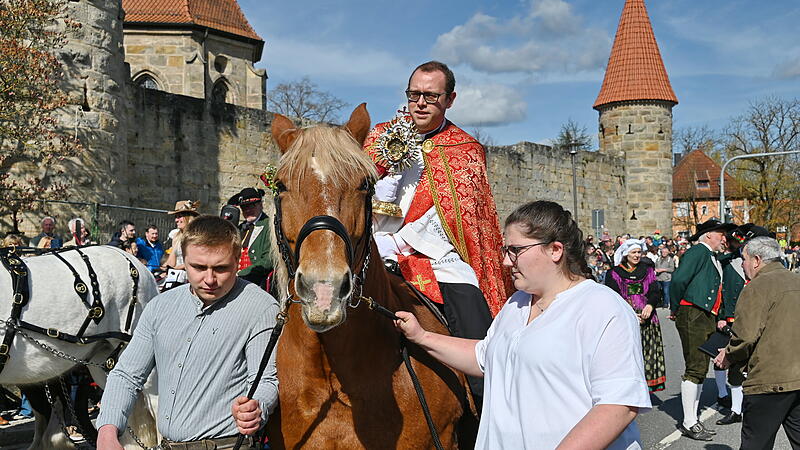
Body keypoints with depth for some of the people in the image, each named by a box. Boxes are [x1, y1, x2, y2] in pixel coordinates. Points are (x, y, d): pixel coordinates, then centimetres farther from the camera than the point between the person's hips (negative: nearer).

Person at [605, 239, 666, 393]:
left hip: (647, 318, 3)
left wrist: (650, 305, -17)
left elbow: (655, 291, 4)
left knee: (647, 352, -2)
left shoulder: (647, 270, 15)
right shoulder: (614, 273, 5)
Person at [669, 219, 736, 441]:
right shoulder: (698, 252, -8)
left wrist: (719, 318, 12)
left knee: (700, 370, 11)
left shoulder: (714, 259, 21)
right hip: (693, 316, -9)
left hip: (708, 319, 9)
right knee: (695, 369, -8)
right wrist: (675, 310, -10)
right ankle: (688, 423, -2)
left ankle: (693, 419, 18)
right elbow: (678, 280, -19)